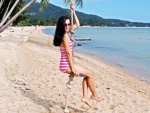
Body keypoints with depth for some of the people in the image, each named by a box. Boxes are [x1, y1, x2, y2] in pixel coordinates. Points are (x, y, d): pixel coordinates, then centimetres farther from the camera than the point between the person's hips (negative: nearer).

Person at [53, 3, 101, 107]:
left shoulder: (66, 34, 9)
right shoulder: (65, 36, -18)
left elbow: (77, 24, 18)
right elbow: (68, 53, -20)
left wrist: (73, 11, 13)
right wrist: (73, 68, -19)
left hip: (66, 64, 10)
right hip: (66, 65, -10)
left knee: (87, 75, 16)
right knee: (90, 74, 1)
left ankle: (85, 97, 13)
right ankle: (94, 95, 17)